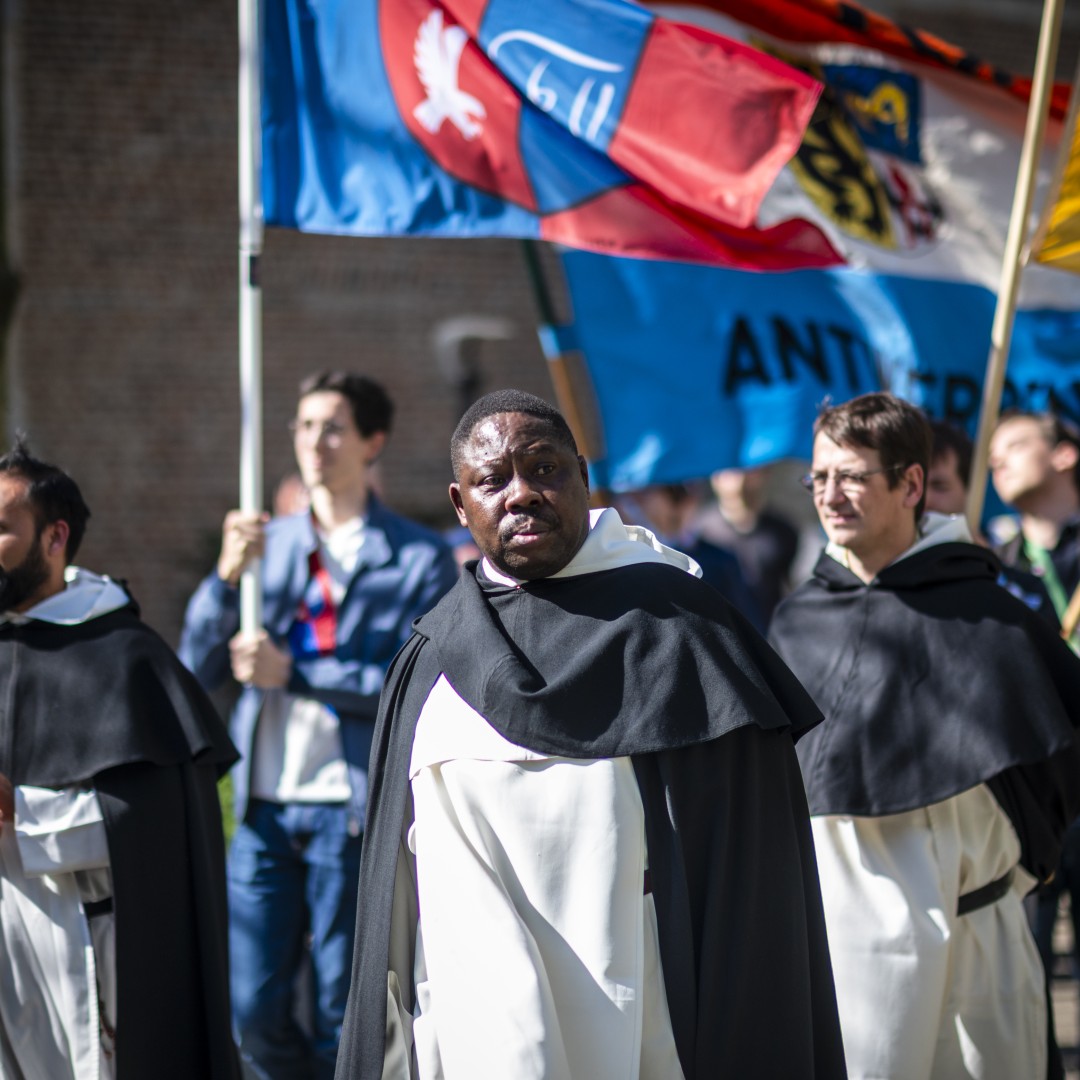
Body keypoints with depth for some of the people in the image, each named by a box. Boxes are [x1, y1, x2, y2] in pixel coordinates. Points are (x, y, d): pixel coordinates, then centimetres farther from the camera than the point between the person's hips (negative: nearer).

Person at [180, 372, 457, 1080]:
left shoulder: (421, 560, -1)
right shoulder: (268, 545, 14)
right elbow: (199, 669, 8)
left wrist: (293, 673, -15)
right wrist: (228, 576, -8)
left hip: (356, 813, -4)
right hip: (264, 809, 4)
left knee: (344, 1018, 2)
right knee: (255, 1013, 3)